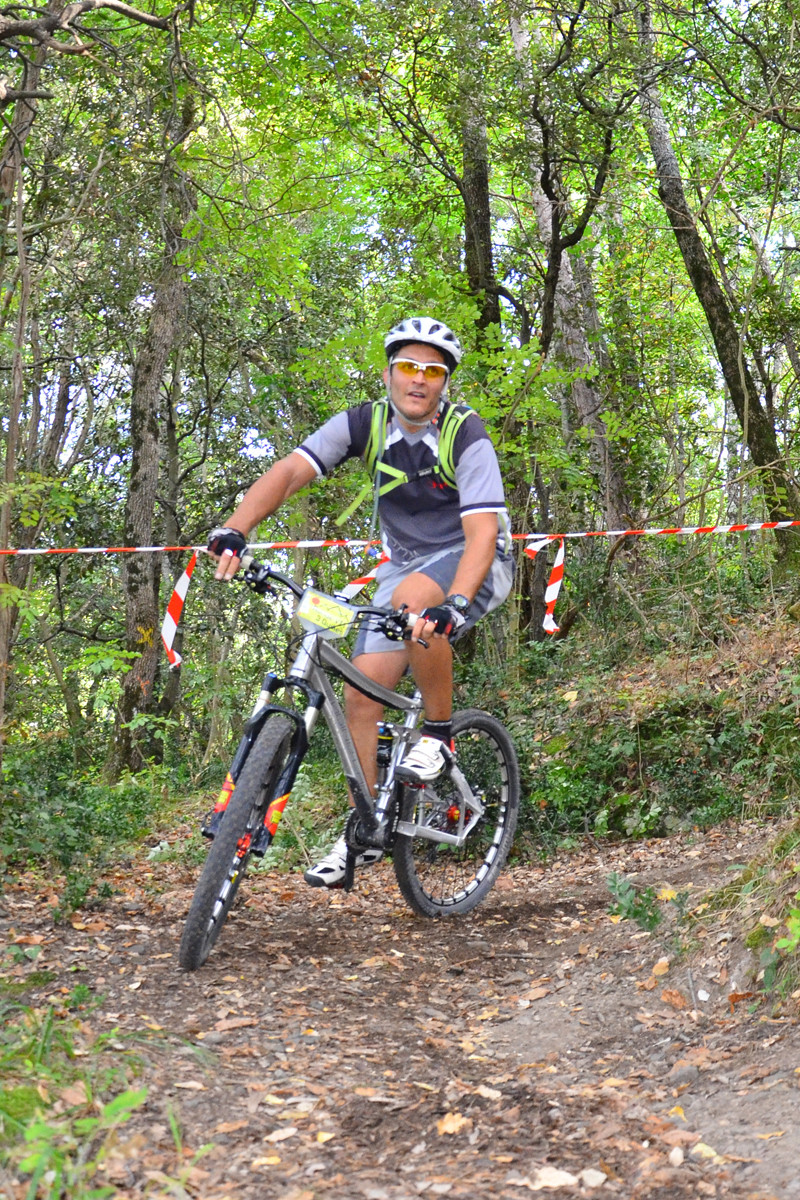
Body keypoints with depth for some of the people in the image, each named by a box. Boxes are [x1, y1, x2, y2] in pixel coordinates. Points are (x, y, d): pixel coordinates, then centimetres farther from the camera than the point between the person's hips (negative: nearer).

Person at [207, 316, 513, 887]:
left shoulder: (466, 435, -22)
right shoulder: (364, 424, -11)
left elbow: (482, 530, -32)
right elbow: (289, 472, -22)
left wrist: (454, 604, -49)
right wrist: (235, 531, -39)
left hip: (475, 561, -5)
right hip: (405, 562, 5)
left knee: (413, 597, -38)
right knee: (362, 693, -6)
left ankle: (439, 732, -16)